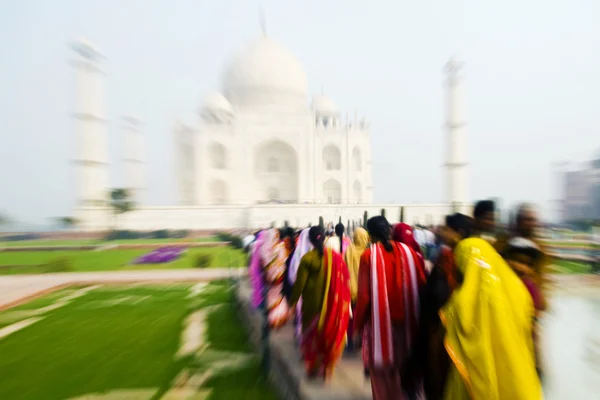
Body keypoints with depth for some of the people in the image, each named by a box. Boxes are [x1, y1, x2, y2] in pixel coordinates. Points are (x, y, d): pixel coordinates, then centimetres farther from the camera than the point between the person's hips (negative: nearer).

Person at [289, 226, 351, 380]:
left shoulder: (307, 258, -17)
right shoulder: (336, 256, -9)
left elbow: (300, 283, -13)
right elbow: (345, 280, -3)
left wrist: (293, 300, 0)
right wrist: (342, 300, 11)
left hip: (313, 303, -2)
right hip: (333, 303, 2)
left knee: (312, 333, 20)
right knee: (330, 333, 21)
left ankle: (313, 367, 35)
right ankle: (326, 368, 36)